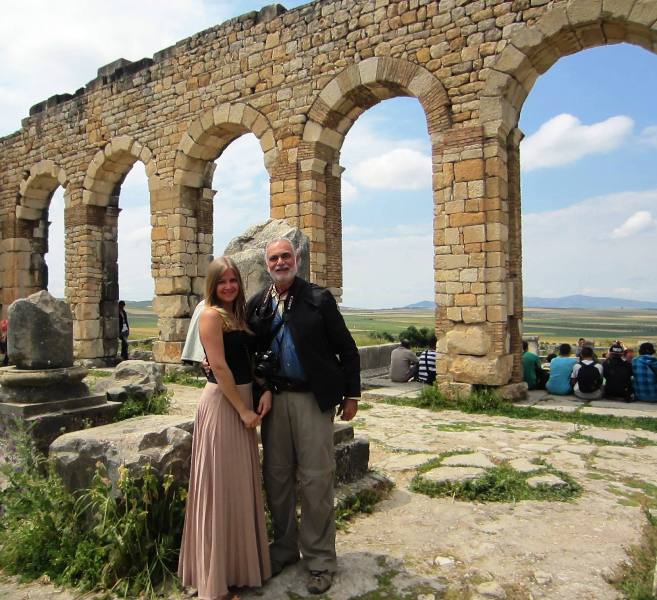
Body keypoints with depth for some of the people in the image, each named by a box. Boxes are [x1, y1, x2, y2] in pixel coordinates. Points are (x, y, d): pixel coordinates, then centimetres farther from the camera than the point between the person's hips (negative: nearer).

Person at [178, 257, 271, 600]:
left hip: (243, 401, 9)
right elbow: (219, 367, -18)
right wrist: (243, 410, -15)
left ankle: (240, 562, 35)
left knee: (242, 483, 18)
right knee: (221, 486, 2)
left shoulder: (238, 315, 12)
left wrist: (265, 390, -4)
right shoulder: (212, 314, -13)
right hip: (221, 404, -9)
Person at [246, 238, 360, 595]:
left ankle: (319, 559, 20)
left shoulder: (319, 299, -3)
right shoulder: (257, 304, 6)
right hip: (274, 398, 4)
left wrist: (351, 395, -2)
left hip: (313, 398, -3)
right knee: (276, 477, 13)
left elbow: (347, 348, -1)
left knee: (316, 479, 3)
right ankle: (284, 547, 33)